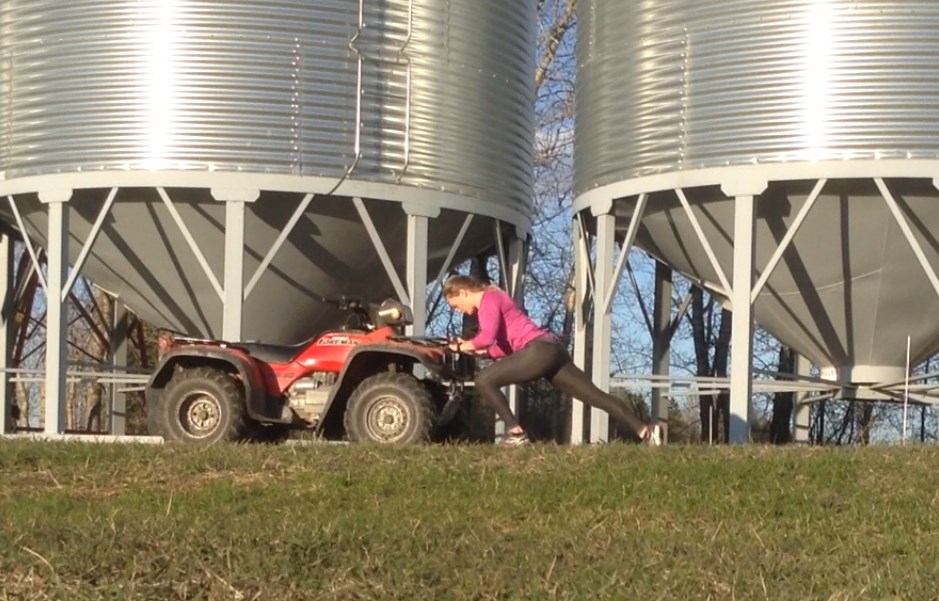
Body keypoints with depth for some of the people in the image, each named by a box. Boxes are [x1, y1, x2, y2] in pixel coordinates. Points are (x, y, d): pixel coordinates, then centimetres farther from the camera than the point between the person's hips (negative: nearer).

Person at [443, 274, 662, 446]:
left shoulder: (488, 299, -1)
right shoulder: (494, 299, 27)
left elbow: (487, 337, -18)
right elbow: (505, 347, 23)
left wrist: (466, 345, -1)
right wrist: (476, 350, 15)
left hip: (539, 351, -10)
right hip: (552, 350, 10)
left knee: (484, 380, -6)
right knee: (595, 395, 6)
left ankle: (516, 433, -9)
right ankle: (644, 430, 0)